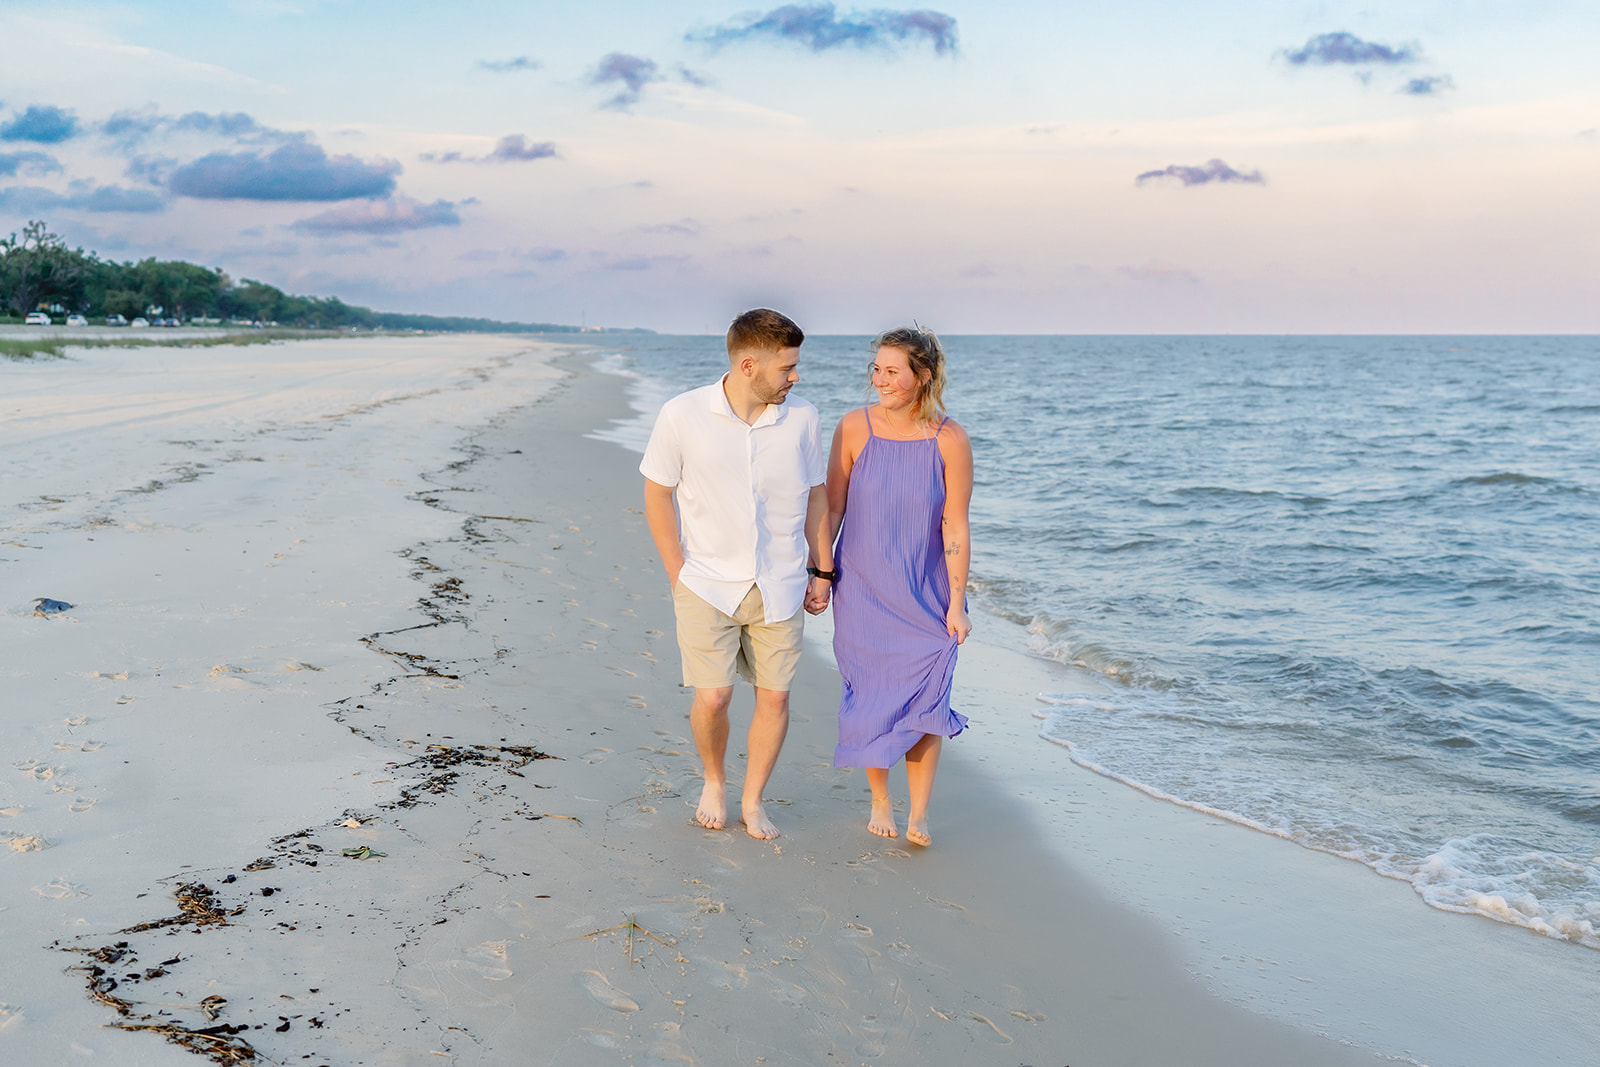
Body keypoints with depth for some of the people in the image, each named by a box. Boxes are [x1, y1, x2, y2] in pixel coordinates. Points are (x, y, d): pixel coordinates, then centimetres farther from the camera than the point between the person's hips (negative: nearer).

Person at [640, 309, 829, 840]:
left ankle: (752, 800, 25)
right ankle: (713, 782, 25)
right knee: (712, 697, -5)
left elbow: (815, 494, 10)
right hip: (707, 586, -2)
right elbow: (657, 495, -2)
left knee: (774, 697, 4)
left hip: (778, 588, 2)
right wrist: (678, 576, -4)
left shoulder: (802, 419, -2)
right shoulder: (682, 415, -9)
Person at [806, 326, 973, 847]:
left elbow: (955, 528, -6)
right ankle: (880, 801, 26)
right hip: (861, 589, 1)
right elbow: (831, 507, 0)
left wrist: (957, 603, -5)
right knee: (870, 697, 7)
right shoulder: (854, 428, -7)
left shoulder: (950, 441, -9)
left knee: (925, 700, -4)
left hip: (924, 593, -1)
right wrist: (821, 575, -1)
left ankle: (918, 815, 8)